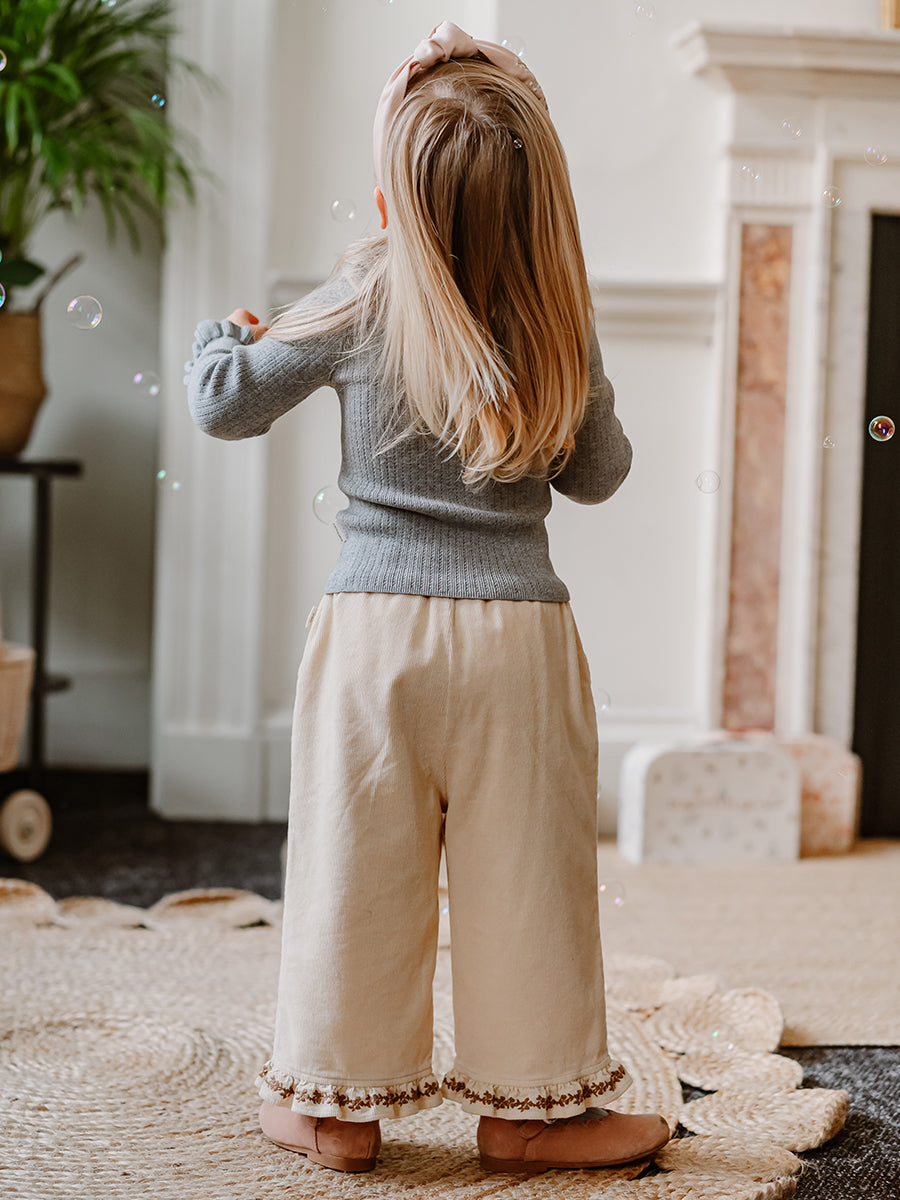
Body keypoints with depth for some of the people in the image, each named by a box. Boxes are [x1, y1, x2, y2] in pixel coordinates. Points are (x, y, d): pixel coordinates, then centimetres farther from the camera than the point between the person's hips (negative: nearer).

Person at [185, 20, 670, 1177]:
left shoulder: (361, 302, -4)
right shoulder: (562, 328, -2)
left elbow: (225, 403, 5)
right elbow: (598, 476, 10)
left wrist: (223, 334, 26)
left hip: (375, 620, 0)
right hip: (516, 627, 0)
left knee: (356, 866, 8)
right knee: (522, 868, 8)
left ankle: (337, 1101, 20)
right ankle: (528, 1103, 18)